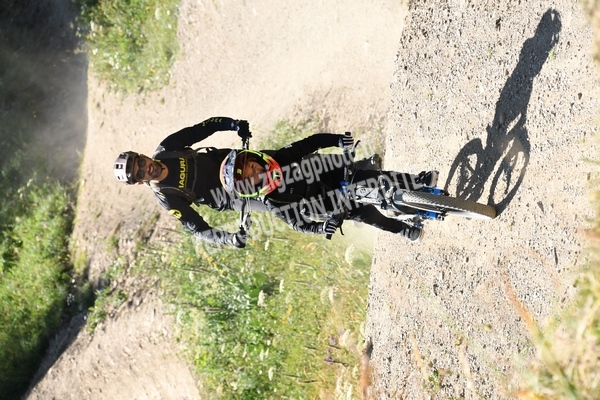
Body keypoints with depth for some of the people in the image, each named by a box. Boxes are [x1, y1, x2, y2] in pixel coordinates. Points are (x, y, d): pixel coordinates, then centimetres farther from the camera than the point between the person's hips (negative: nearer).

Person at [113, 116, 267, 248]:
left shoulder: (164, 149, -17)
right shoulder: (166, 198, -24)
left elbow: (196, 132, -10)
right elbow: (198, 228, -24)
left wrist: (235, 124, -23)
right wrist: (230, 238, -42)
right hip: (230, 196, -4)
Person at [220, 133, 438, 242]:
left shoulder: (279, 157, -17)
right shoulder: (274, 203, -20)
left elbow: (309, 143, -15)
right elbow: (299, 224, -13)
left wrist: (338, 139, -28)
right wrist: (321, 227, -30)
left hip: (339, 173, 2)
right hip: (336, 204, -2)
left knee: (379, 179, -13)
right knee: (368, 215, -9)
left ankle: (420, 180, 10)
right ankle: (406, 230, 20)